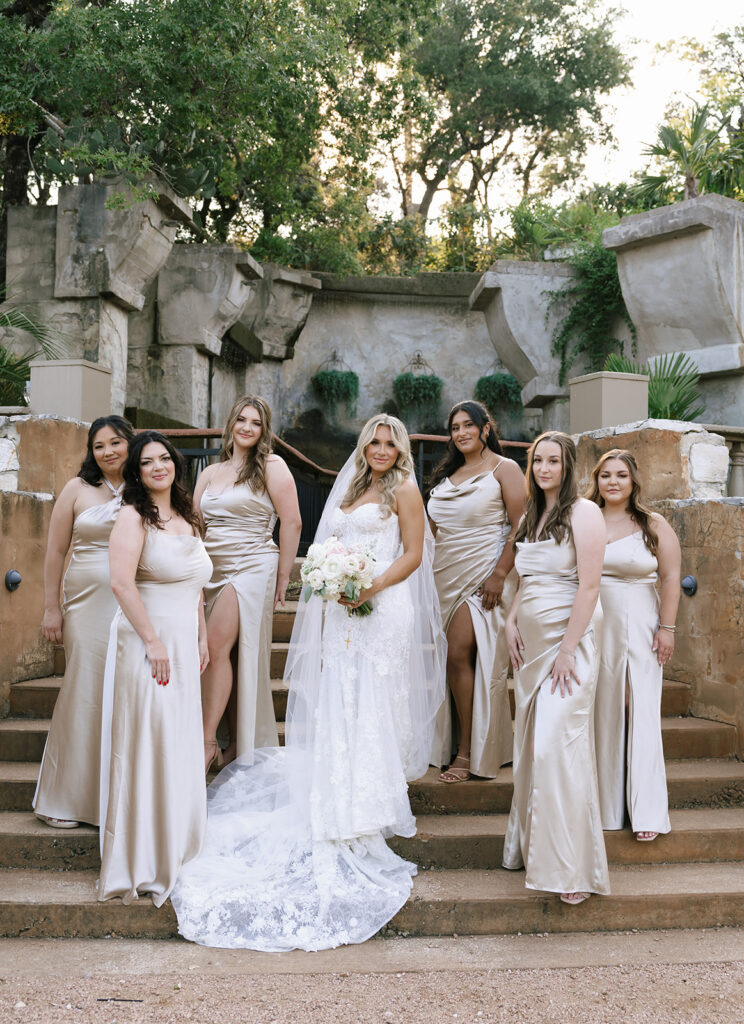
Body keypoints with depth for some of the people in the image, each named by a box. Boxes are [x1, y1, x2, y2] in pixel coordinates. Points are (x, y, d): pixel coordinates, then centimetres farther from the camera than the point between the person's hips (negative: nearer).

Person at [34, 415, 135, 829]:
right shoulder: (78, 489, 4)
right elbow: (56, 551, 5)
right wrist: (52, 608, 1)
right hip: (89, 604, -1)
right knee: (85, 692, -2)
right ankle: (65, 799, 11)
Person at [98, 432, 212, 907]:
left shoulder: (186, 518, 16)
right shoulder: (134, 516, -8)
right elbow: (122, 583, -18)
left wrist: (202, 638, 17)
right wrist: (152, 640, -20)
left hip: (183, 646, 8)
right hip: (147, 643, -8)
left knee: (181, 747, 12)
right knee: (147, 744, -5)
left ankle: (176, 850, 24)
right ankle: (144, 865, 3)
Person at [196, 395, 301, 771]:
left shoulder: (271, 466, 0)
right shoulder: (209, 473, 17)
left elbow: (291, 522, -3)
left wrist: (282, 578, -4)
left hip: (252, 567, -6)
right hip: (214, 571, 6)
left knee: (216, 645, -17)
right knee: (228, 655, 4)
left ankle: (207, 742, -13)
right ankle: (236, 744, 12)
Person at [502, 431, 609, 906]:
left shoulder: (583, 512, -8)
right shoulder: (530, 516, 16)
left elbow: (589, 586, -14)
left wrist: (568, 650, -18)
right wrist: (512, 622, 7)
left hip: (568, 639, -8)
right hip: (530, 643, 8)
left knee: (557, 745, -12)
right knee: (530, 745, 9)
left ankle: (572, 867, -4)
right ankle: (531, 848, 21)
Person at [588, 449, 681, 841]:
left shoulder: (654, 525, 3)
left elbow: (671, 578, 1)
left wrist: (667, 628, -5)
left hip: (639, 628, -1)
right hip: (593, 628, 1)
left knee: (641, 714, -2)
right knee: (600, 715, 5)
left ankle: (646, 811, 2)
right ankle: (602, 805, 14)